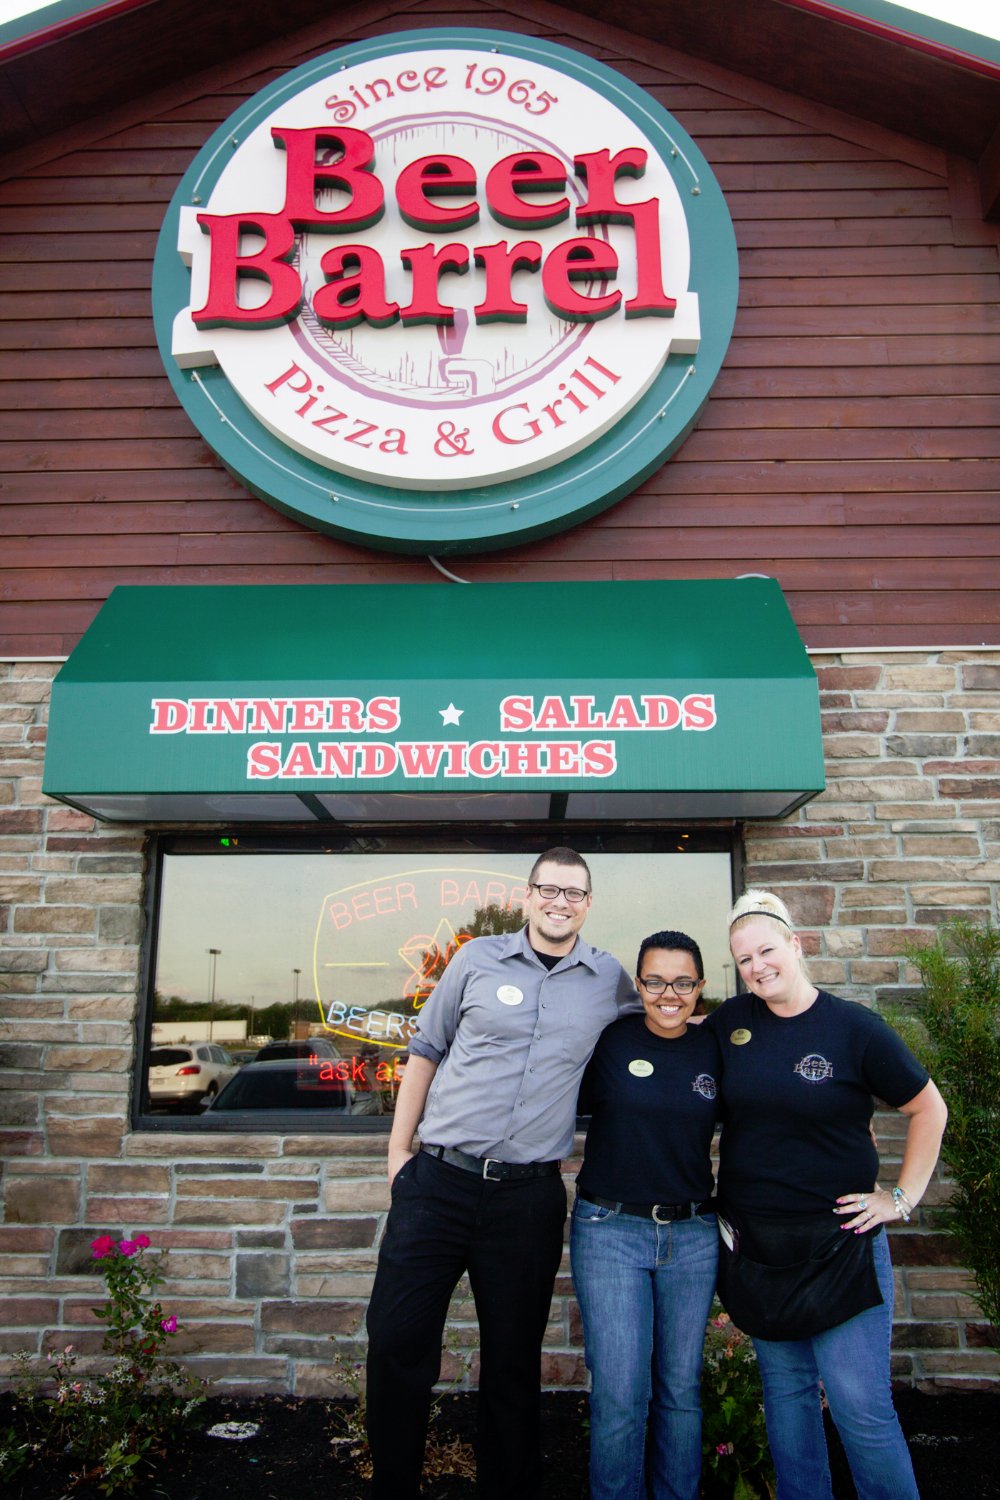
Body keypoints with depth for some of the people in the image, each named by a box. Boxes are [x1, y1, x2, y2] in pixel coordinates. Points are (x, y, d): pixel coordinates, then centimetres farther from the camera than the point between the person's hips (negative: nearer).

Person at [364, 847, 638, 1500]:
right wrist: (399, 1149, 5)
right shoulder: (478, 959, 0)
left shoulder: (611, 978, 4)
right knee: (396, 1344, 5)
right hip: (437, 1182, 0)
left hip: (529, 1198, 1)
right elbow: (426, 1050, 6)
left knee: (514, 1361, 14)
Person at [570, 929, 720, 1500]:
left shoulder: (717, 1050, 1)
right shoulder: (609, 1040, -7)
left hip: (693, 1234, 3)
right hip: (610, 1230, -2)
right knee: (619, 1394, 1)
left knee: (681, 1388, 15)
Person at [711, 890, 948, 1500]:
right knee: (786, 1388, 15)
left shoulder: (854, 1027, -9)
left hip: (839, 1242, -3)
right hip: (753, 1242, 3)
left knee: (861, 1404, -3)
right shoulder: (730, 1022, -1)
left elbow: (929, 1109, 2)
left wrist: (902, 1198, 0)